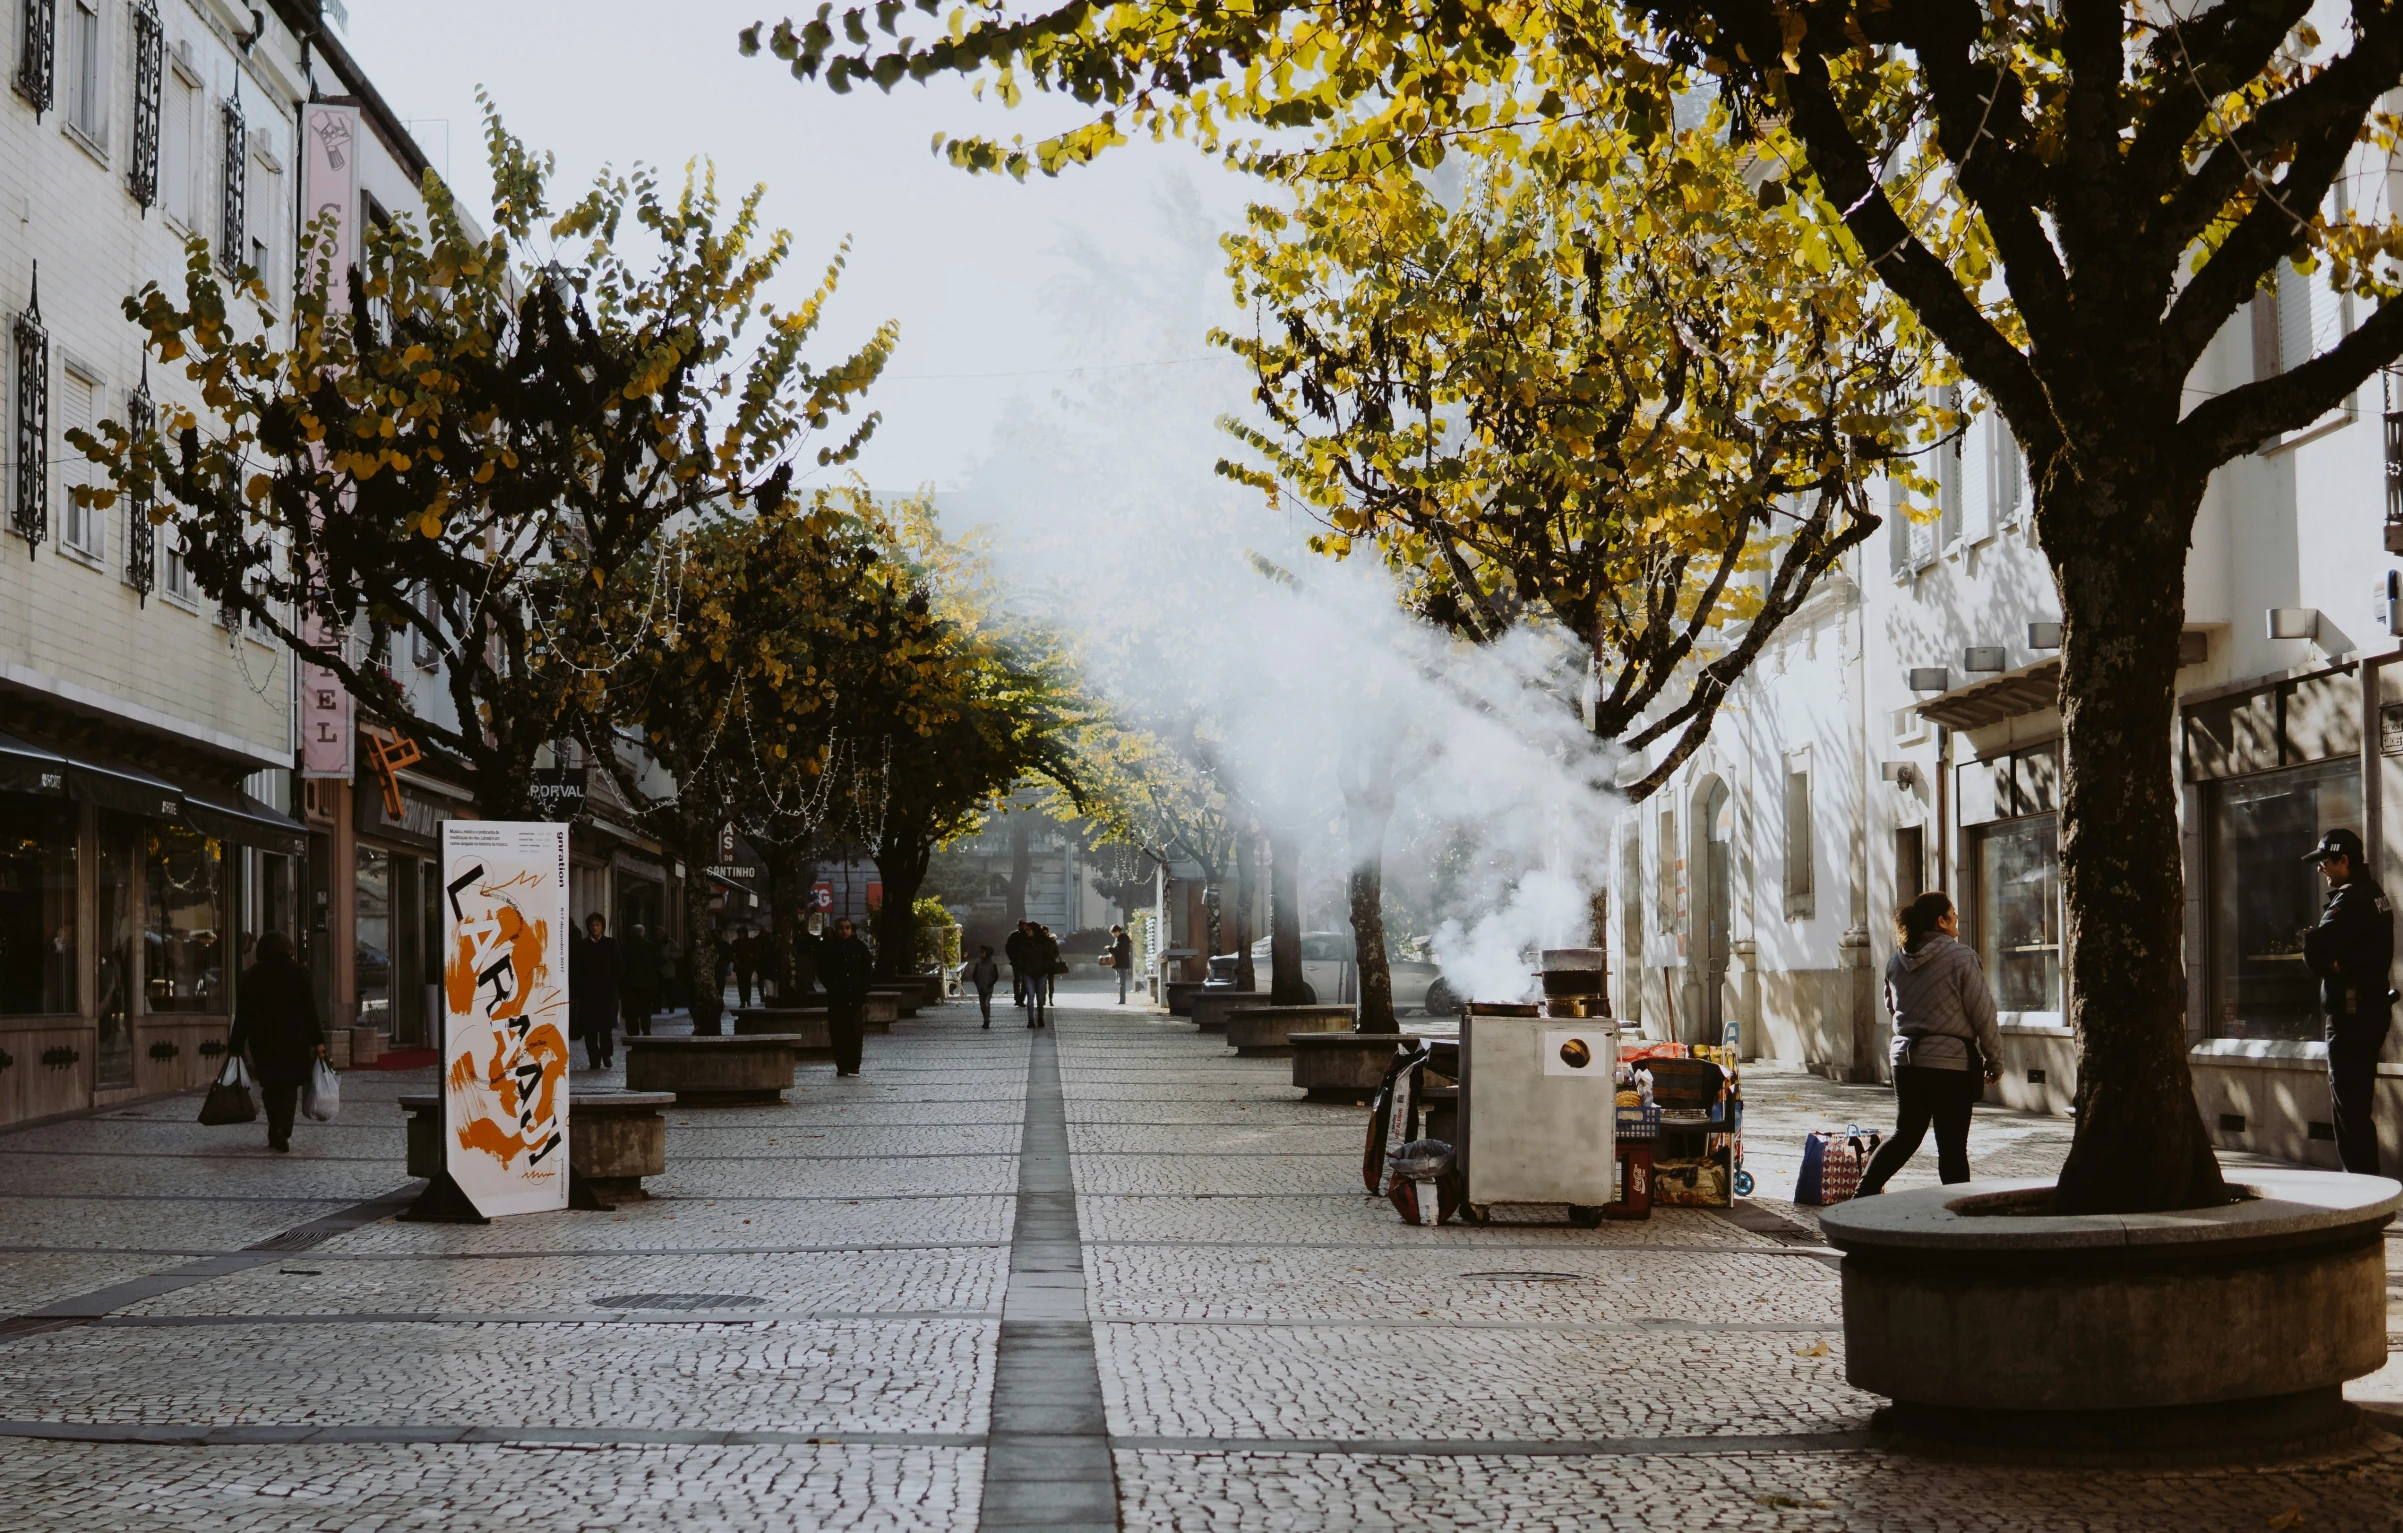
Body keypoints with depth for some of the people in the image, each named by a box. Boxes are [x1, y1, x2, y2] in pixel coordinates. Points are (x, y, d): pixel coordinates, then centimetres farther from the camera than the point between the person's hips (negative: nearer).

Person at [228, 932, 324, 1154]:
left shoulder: (250, 975, 2)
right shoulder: (298, 973, -3)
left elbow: (242, 1014, 0)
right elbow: (309, 1009, -4)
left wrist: (236, 1046, 3)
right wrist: (317, 1040, 0)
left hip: (261, 1041, 2)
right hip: (293, 1040, -2)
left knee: (270, 1087, 15)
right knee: (288, 1087, 1)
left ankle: (276, 1134, 18)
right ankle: (281, 1135, -14)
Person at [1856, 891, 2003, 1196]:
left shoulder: (1896, 962, 6)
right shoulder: (1960, 957, -12)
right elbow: (1983, 1013, -8)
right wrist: (1994, 1060, 1)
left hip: (1906, 1059, 6)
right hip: (1952, 1061, -6)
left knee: (1905, 1136, 16)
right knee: (1952, 1146, 1)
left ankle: (1864, 1192, 7)